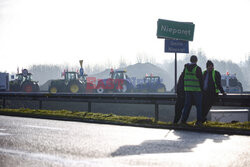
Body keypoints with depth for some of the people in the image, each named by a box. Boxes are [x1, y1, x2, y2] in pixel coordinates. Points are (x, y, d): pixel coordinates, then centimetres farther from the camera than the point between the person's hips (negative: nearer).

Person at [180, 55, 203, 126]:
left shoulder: (186, 68, 7)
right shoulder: (197, 68, -9)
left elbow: (182, 78, 8)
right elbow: (201, 80, -9)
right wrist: (202, 88, 2)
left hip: (187, 89, 5)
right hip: (196, 89, -5)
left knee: (187, 105, 9)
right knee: (199, 105, 3)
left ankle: (183, 120, 5)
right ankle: (198, 121, -1)